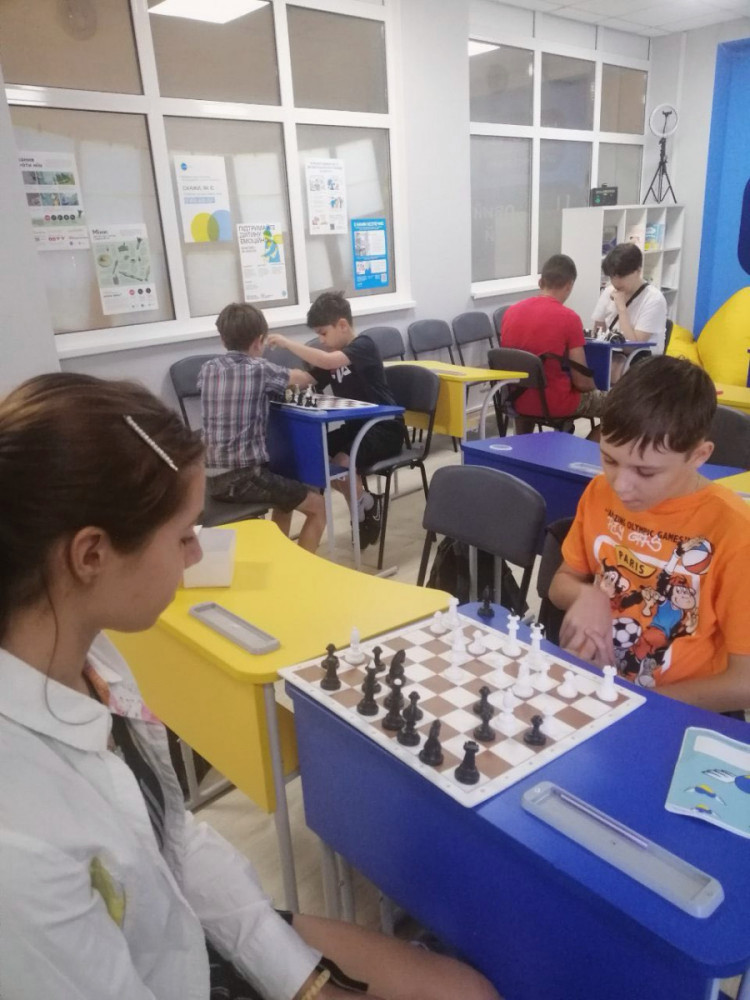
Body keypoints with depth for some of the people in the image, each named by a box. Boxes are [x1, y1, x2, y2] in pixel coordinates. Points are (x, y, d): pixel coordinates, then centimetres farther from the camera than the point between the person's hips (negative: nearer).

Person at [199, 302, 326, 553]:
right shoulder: (260, 369, -6)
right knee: (317, 507, 10)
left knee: (285, 499, 30)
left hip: (214, 478, 7)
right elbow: (303, 379, 13)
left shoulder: (208, 369, 7)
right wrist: (303, 377, 36)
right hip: (246, 475, -7)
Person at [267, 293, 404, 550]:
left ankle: (366, 504, 1)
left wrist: (287, 342, -29)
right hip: (354, 425, 9)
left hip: (385, 427, -9)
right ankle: (365, 503, 5)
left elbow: (327, 361, -34)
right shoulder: (332, 354, 10)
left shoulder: (364, 345, -16)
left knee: (341, 462, -30)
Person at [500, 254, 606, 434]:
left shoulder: (511, 311, -1)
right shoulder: (569, 318, -16)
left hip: (518, 400, 6)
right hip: (555, 404, -5)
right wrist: (594, 388, 9)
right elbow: (581, 381, -13)